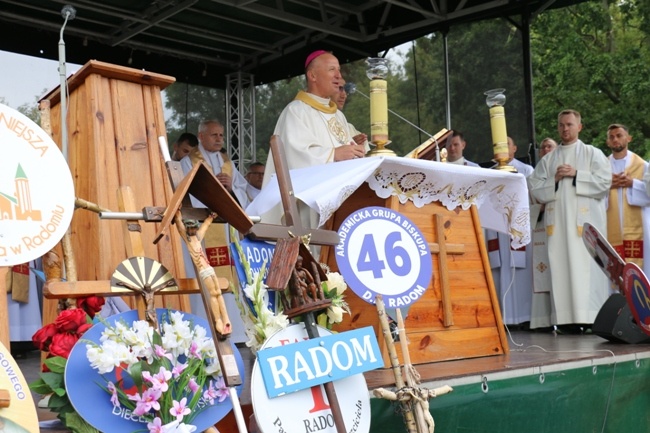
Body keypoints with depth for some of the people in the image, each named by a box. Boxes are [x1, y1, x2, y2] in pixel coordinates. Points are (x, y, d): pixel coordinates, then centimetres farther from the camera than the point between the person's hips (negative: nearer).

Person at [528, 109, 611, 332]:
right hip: (558, 220, 3)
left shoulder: (593, 153, 11)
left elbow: (605, 180, -2)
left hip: (585, 219, -3)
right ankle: (567, 318, -4)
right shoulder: (548, 159, 19)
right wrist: (554, 180, -4)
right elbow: (534, 187, 11)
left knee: (586, 266, -9)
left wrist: (576, 174, -8)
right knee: (561, 267, -4)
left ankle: (591, 317, -8)